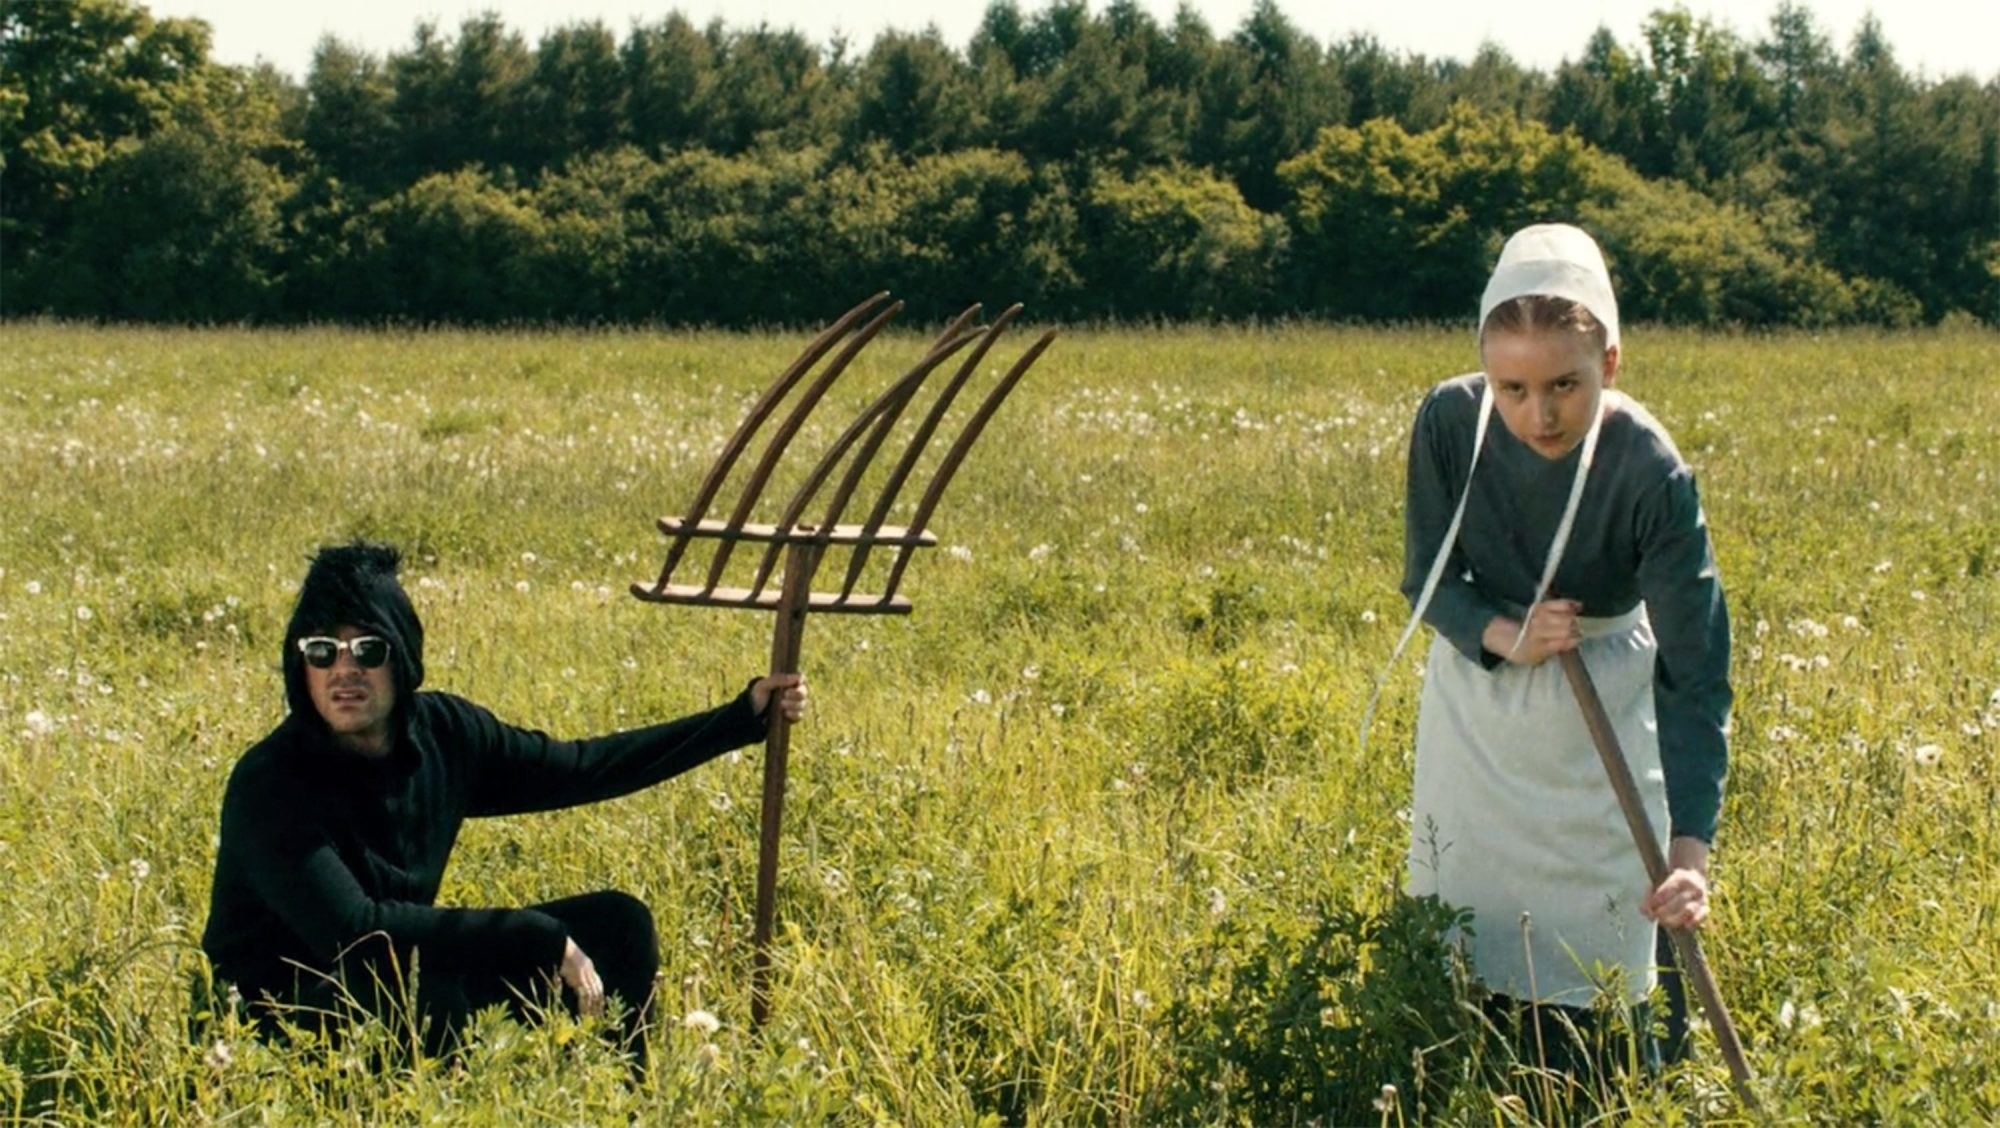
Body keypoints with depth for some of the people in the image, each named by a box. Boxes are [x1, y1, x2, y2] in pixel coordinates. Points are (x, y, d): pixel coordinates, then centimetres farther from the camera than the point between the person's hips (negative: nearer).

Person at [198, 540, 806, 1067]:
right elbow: (350, 931, -36)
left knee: (617, 923, 1)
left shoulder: (442, 732, -7)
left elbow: (584, 767, 5)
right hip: (280, 1020, -7)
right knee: (421, 995, -37)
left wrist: (747, 715, 4)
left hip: (408, 977, 7)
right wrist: (541, 940, -37)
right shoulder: (271, 784, -26)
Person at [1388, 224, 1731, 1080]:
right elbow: (1426, 580, -6)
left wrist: (1690, 848, -40)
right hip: (1474, 712, 3)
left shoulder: (1650, 473, -29)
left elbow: (1693, 672, -29)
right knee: (1466, 970, 9)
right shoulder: (1449, 424, -21)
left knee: (1608, 964, -1)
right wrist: (1499, 634, -29)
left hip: (1603, 725, -2)